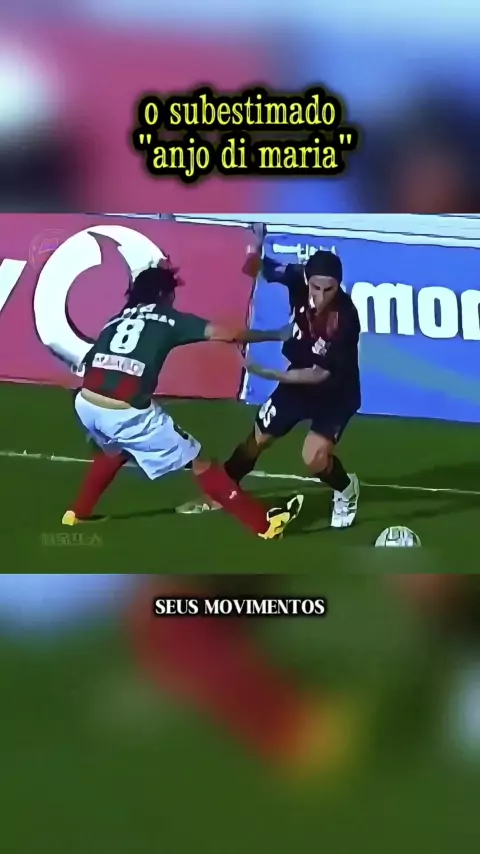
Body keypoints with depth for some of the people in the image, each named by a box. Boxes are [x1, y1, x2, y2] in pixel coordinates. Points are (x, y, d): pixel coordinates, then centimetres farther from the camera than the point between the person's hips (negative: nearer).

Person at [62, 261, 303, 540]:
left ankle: (78, 514, 46)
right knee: (199, 462, 7)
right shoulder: (169, 318, 11)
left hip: (86, 403, 5)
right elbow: (225, 334, 5)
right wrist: (276, 335, 17)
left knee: (116, 450, 39)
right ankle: (264, 521, 10)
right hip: (128, 412, -5)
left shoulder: (116, 321, 24)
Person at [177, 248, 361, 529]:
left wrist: (269, 374, -38)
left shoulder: (345, 318, -34)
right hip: (300, 379, 5)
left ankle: (346, 488, 13)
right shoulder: (300, 278, -21)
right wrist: (254, 252, -32)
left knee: (315, 458, -21)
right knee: (257, 438, 13)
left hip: (336, 391, -5)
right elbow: (256, 268, -9)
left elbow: (321, 374, -32)